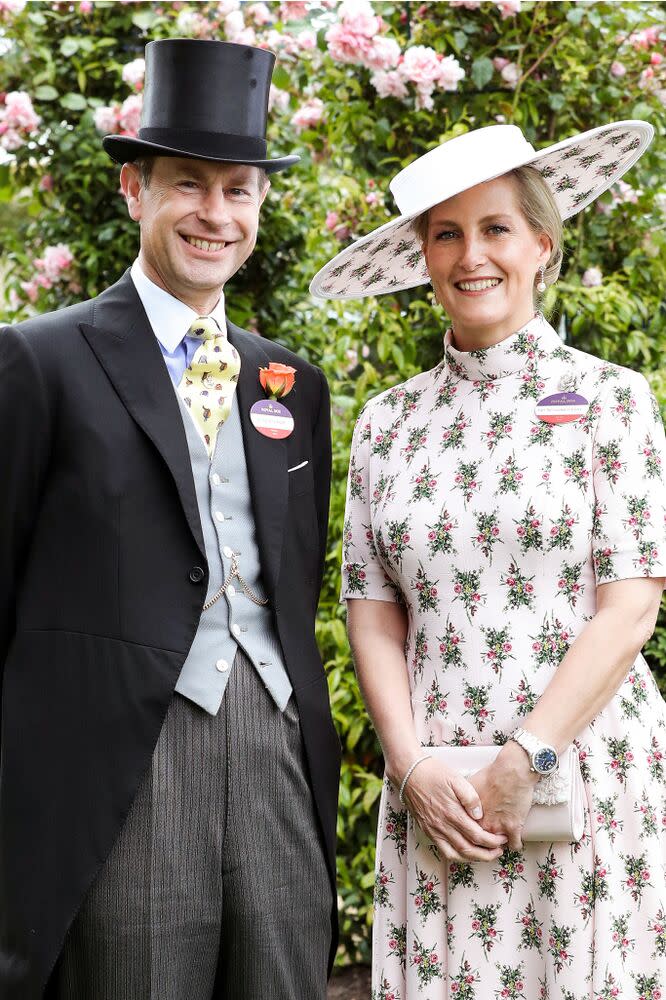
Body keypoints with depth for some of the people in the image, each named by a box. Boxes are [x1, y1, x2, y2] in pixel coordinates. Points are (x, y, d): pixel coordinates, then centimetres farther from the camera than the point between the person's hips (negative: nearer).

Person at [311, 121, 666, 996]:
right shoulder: (388, 423, 9)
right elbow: (373, 614, 7)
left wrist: (525, 763, -12)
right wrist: (414, 768, -6)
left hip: (588, 780, -2)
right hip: (435, 796, 2)